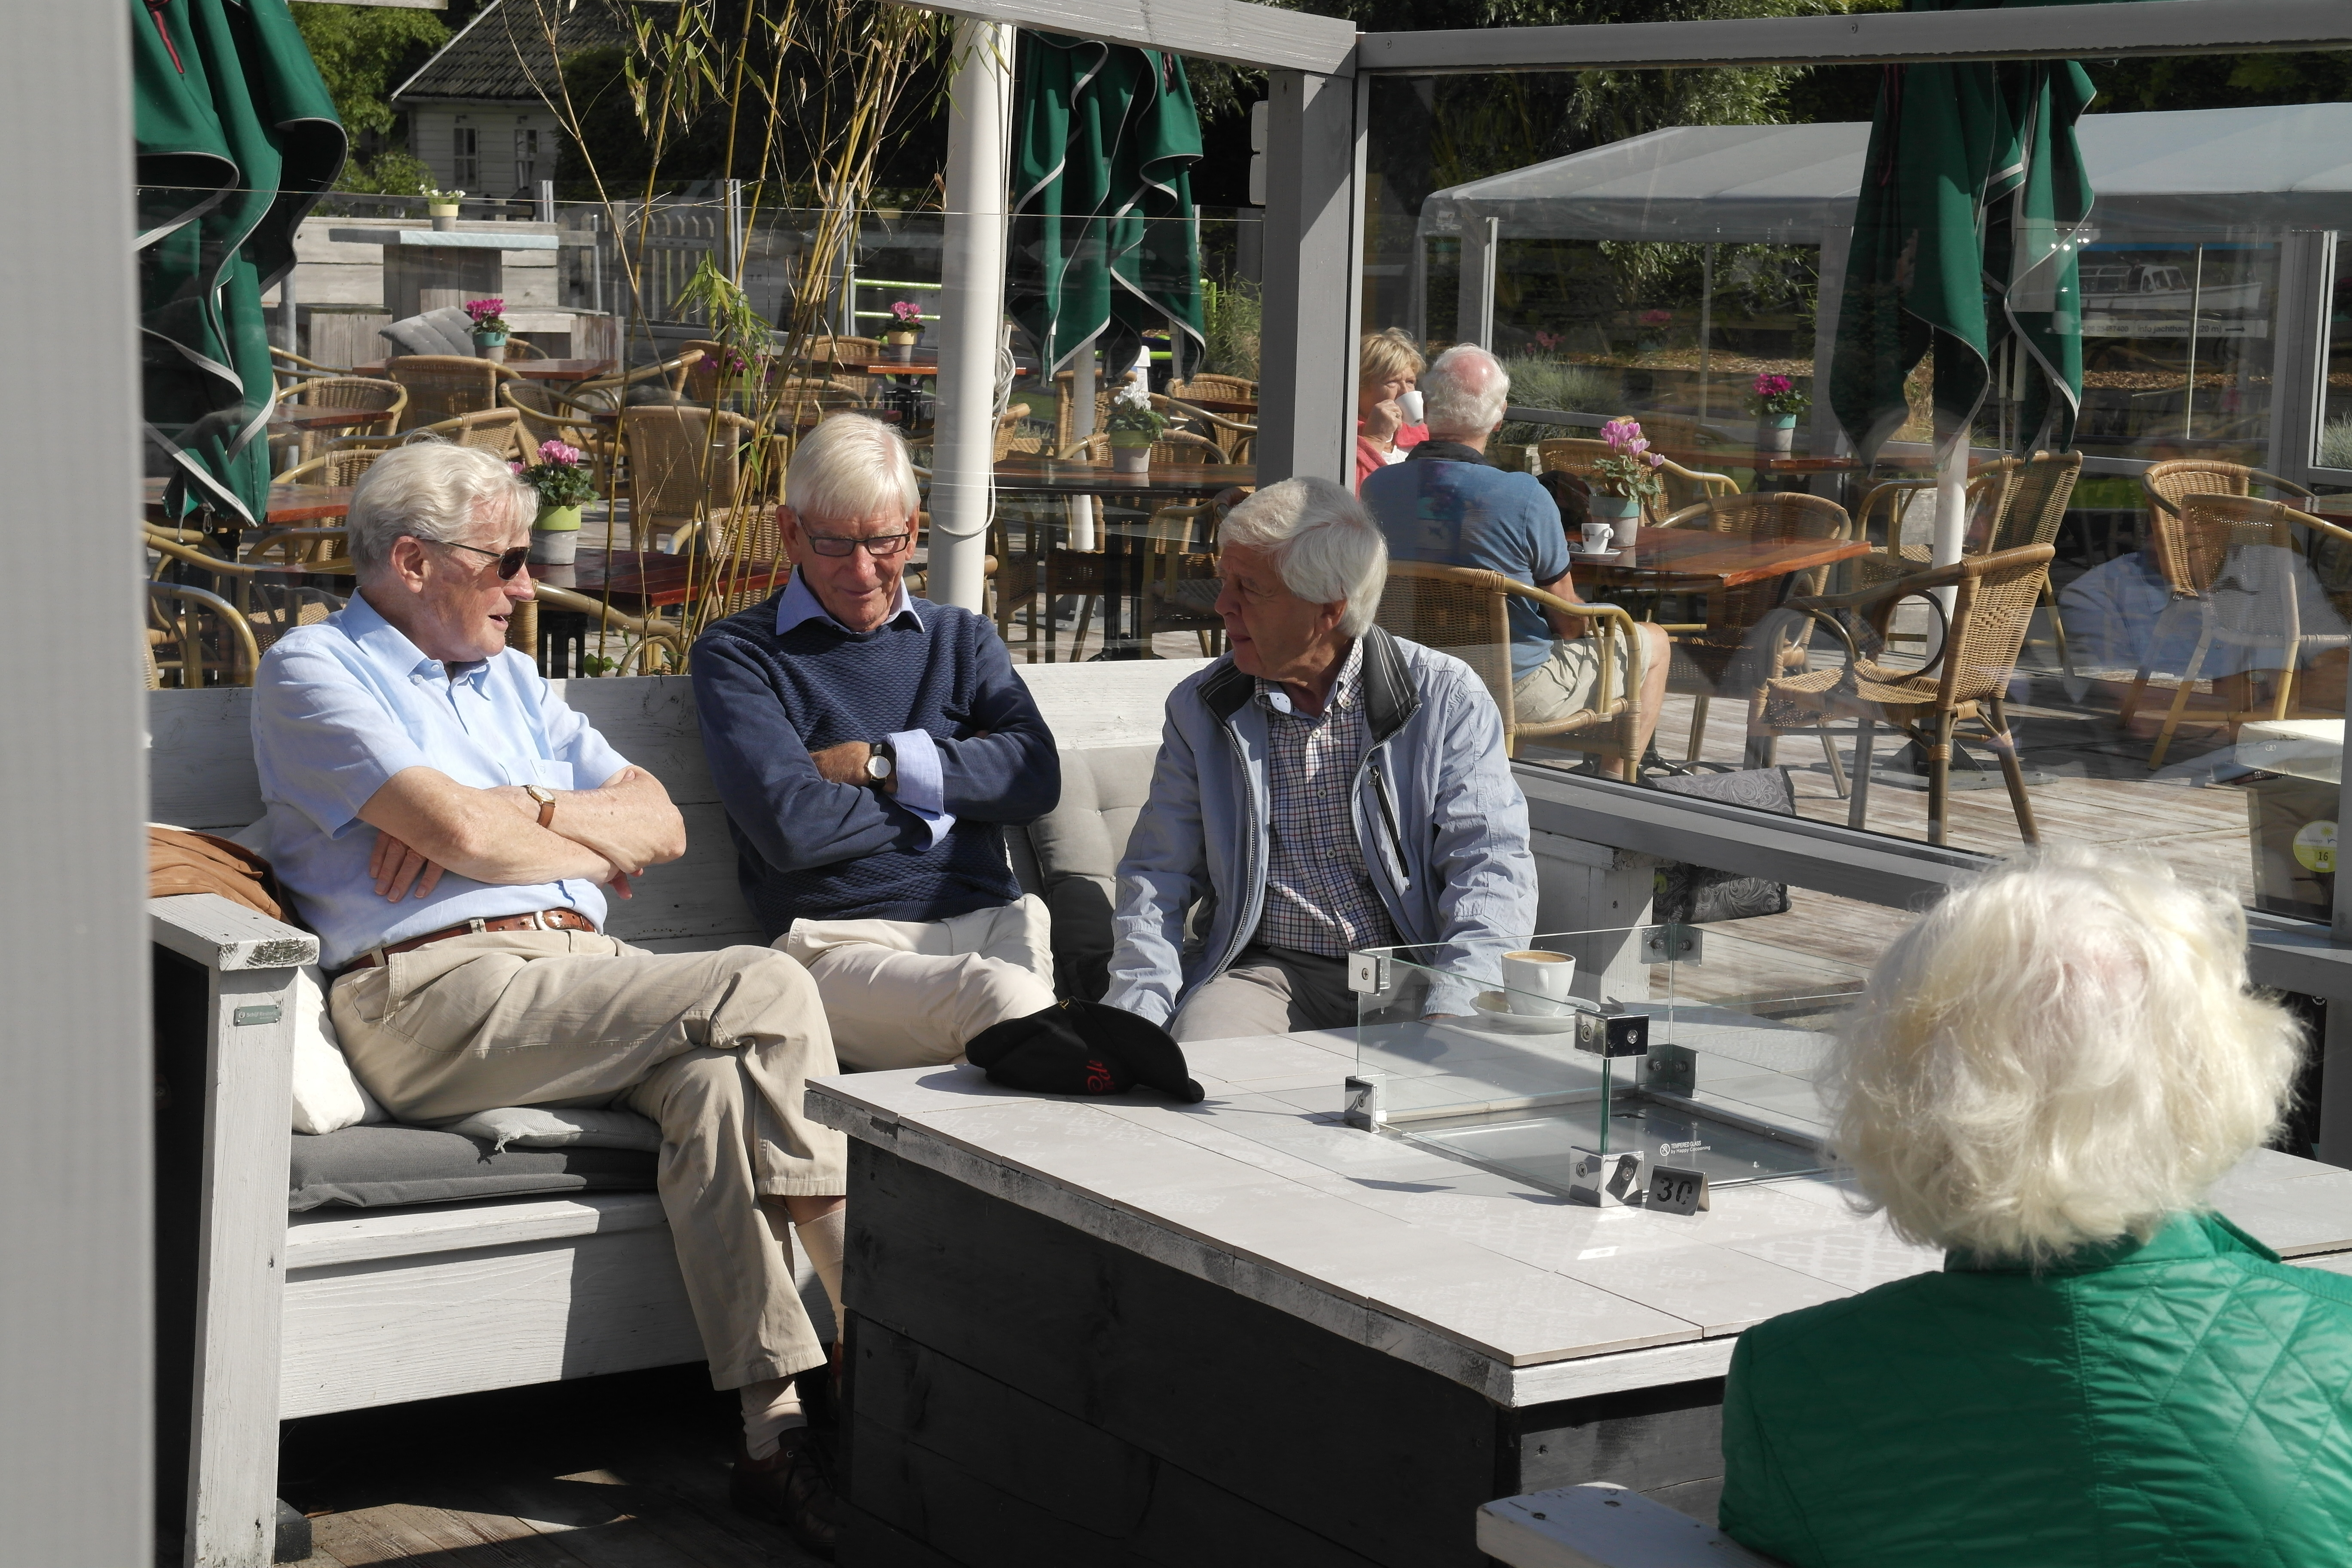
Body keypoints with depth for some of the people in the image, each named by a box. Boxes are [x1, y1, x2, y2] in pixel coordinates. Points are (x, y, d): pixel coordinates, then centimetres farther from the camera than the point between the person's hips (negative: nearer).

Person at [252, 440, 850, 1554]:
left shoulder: (508, 679, 28)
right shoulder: (315, 669, 5)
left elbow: (661, 823, 18)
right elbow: (459, 834, -11)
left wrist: (522, 810, 0)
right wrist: (589, 847, 7)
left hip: (574, 979, 6)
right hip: (436, 995, -6)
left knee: (718, 1079, -28)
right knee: (763, 989, -22)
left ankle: (775, 1428, -34)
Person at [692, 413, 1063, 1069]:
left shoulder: (963, 639, 25)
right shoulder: (736, 654, 10)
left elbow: (1037, 778, 7)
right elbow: (790, 828, -5)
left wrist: (881, 763, -1)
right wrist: (944, 798, 6)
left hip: (996, 922, 4)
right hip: (843, 940, -3)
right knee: (999, 994, -37)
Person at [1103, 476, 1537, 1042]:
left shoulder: (1446, 698, 0)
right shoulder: (1199, 708, 9)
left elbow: (1492, 866, -7)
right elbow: (1158, 877, 12)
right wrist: (1138, 1015, -5)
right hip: (1265, 969, 1)